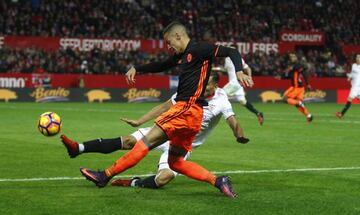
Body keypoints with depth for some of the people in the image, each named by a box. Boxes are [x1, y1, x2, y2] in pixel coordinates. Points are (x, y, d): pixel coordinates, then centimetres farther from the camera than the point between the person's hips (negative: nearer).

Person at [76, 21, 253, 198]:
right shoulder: (180, 56, 21)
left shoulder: (199, 49, -5)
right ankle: (218, 181, 0)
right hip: (187, 111, 10)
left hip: (188, 108, -10)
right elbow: (160, 66, 36)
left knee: (147, 141, -8)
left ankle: (106, 175, -6)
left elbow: (231, 52, -9)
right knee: (175, 162, 9)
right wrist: (136, 69, 26)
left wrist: (239, 72, -26)